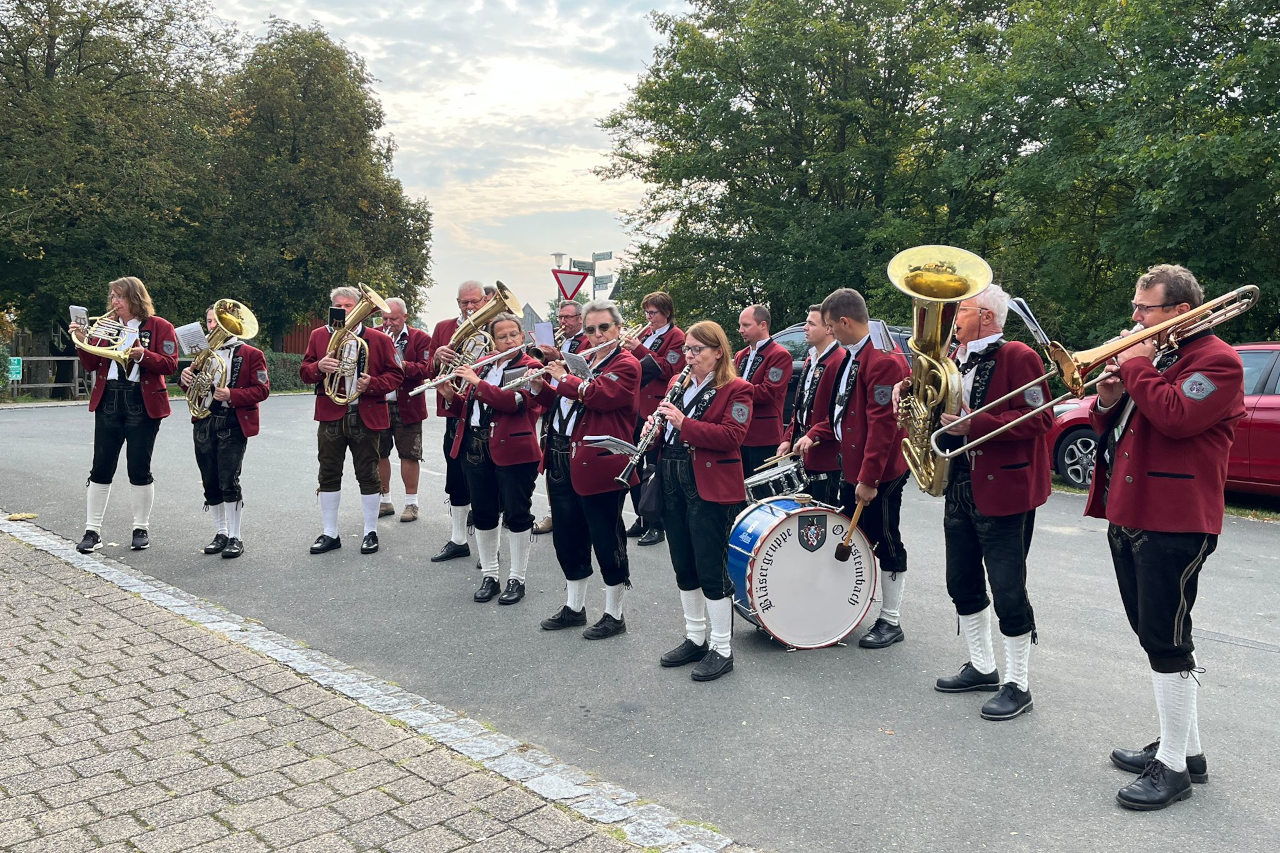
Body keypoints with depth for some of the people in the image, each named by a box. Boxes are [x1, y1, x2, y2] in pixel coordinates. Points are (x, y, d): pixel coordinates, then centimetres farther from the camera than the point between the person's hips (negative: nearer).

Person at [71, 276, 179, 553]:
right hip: (108, 401, 4)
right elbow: (92, 365, 10)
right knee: (101, 468, 2)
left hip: (142, 403, -4)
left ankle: (141, 529, 14)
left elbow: (170, 364, -9)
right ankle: (92, 531, 8)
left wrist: (143, 355, -23)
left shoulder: (159, 326, 0)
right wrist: (83, 342, -6)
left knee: (139, 469, 1)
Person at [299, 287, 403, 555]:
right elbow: (304, 372, 8)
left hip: (366, 417, -2)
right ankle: (330, 533, 18)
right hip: (330, 415, 3)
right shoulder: (319, 336, 8)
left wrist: (372, 384, -17)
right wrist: (319, 367, -14)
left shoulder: (379, 339, 0)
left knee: (367, 475, 5)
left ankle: (371, 532, 16)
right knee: (328, 475, 8)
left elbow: (395, 374, 1)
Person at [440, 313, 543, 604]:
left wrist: (477, 383, -18)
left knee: (516, 514, 2)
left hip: (513, 450, -6)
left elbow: (515, 401, -21)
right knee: (483, 513, 10)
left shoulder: (531, 367, -4)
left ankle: (517, 578, 13)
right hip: (475, 448, 6)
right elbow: (465, 408, 18)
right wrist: (449, 396, -2)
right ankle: (489, 575, 23)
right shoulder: (481, 366, 15)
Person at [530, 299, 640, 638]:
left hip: (598, 464, -8)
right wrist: (541, 387, 7)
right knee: (566, 537, 14)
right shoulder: (582, 362, 18)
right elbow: (560, 402, 25)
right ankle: (574, 607, 30)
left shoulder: (625, 364, -6)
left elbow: (601, 395, -23)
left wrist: (564, 378, -11)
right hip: (562, 462, 8)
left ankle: (614, 615, 14)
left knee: (606, 540, 1)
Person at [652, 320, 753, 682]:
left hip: (710, 486, -7)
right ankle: (695, 638, 27)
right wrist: (654, 426, -2)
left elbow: (732, 436, -17)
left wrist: (684, 423, -24)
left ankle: (721, 649, 9)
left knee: (710, 569, -3)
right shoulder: (678, 384, 16)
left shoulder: (736, 389, -5)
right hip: (672, 484, 7)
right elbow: (667, 428, 22)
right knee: (683, 566, 13)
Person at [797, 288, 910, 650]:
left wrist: (868, 477, -25)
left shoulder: (884, 360, -21)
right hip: (851, 468, 10)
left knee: (886, 544, 3)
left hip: (879, 474, -10)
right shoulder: (852, 356, 12)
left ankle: (891, 623, 15)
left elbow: (883, 423, -25)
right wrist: (815, 434, 9)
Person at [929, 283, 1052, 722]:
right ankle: (981, 667, 31)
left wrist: (974, 425, -26)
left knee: (1008, 591, -2)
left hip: (1003, 490, -8)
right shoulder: (957, 360, 14)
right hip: (960, 488, 9)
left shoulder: (1018, 357, -11)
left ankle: (1017, 684, 12)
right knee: (963, 583, 15)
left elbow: (1040, 418, -19)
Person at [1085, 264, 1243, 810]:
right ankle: (1183, 746, 28)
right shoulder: (1152, 354, 20)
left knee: (1166, 642, -4)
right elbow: (1112, 427, 21)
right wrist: (1108, 402, -1)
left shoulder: (1216, 360, -9)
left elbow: (1176, 416, -27)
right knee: (1157, 637, 16)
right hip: (1129, 516, 10)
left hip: (1174, 523, -9)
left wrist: (1136, 367, -15)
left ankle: (1173, 768, 7)